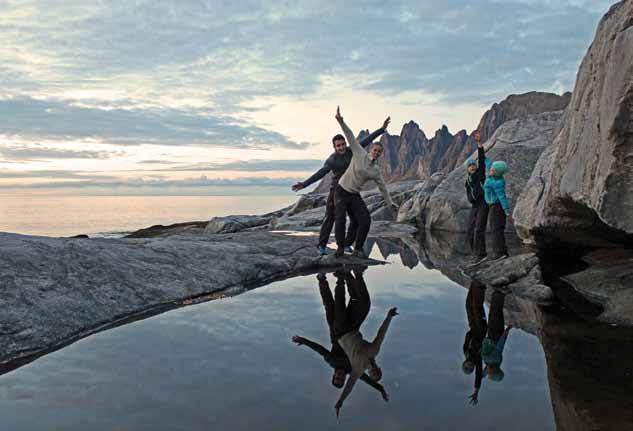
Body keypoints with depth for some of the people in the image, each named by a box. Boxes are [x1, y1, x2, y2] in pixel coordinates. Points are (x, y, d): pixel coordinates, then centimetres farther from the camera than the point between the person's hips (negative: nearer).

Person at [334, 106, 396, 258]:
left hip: (355, 195, 4)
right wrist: (341, 121, -28)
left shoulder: (376, 170, 0)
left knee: (365, 220, -13)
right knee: (340, 219, -22)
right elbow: (350, 136, -16)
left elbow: (383, 188, 11)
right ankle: (340, 247, -2)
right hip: (341, 191, -4)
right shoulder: (360, 153, -10)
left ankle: (358, 248, 3)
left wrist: (390, 205, 15)